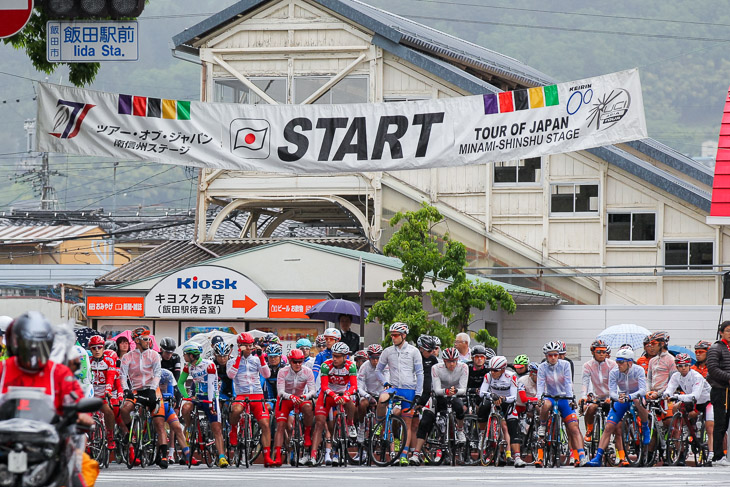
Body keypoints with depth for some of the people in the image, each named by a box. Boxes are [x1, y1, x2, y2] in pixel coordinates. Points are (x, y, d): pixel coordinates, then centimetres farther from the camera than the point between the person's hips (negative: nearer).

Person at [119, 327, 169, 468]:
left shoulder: (154, 355, 6)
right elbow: (123, 375, -4)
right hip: (135, 391, 0)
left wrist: (152, 389, -19)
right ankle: (128, 434, -2)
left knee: (159, 423, -12)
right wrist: (126, 390, -22)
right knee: (124, 409, -30)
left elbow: (157, 373, -3)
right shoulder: (128, 357, 5)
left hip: (151, 390, 0)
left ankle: (163, 456, -13)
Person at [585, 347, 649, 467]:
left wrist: (630, 397, -49)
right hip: (621, 400, 2)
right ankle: (598, 458, -12)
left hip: (635, 397, -2)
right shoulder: (614, 372, -16)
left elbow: (642, 390, -30)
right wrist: (618, 397, -44)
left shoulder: (638, 370, -21)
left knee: (638, 401, -40)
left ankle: (645, 429, -14)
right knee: (608, 427, -13)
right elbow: (612, 391, -21)